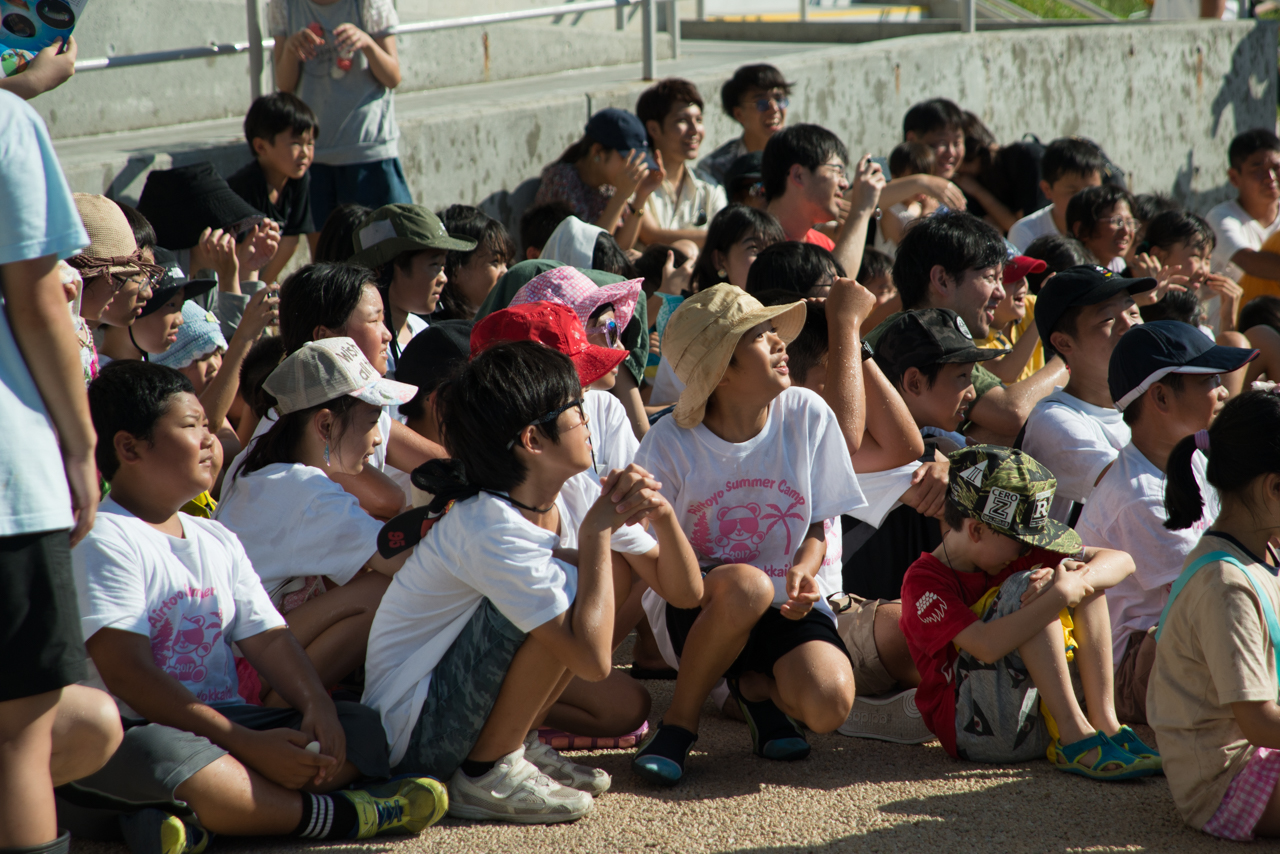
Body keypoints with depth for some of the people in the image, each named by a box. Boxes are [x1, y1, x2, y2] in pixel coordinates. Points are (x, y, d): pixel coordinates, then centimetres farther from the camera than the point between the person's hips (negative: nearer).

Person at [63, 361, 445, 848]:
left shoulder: (217, 541, 19)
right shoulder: (103, 541, -8)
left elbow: (268, 639, 13)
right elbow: (128, 676, -18)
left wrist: (318, 706, -11)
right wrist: (250, 746, -24)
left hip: (221, 722, 9)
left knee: (362, 728, -9)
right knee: (168, 755, -43)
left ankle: (198, 820, -31)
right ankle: (331, 814, -31)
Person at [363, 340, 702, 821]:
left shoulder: (573, 496, -1)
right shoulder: (489, 530, -26)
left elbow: (685, 591, 4)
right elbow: (593, 661, -32)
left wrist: (661, 514, -16)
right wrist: (598, 533, -23)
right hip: (412, 733, -9)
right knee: (567, 582, -24)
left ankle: (516, 740, 7)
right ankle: (486, 775, -14)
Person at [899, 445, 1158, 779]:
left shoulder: (1015, 556, 11)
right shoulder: (924, 582, -11)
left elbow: (1121, 561, 5)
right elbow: (987, 646, -29)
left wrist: (1079, 579, -16)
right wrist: (1058, 596, -27)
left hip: (1039, 719, 7)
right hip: (977, 733, -7)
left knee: (1085, 572, -2)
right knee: (1023, 588, -22)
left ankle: (1105, 723, -13)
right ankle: (1075, 737, -25)